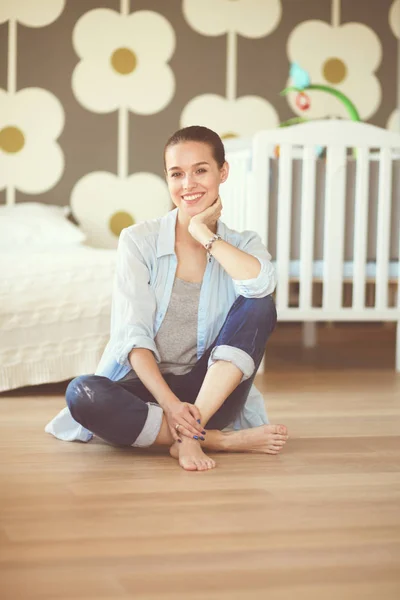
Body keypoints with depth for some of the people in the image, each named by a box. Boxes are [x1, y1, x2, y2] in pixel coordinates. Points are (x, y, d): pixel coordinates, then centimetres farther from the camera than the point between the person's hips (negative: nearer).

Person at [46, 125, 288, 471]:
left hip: (212, 391, 1)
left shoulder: (242, 245, 4)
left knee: (259, 306, -22)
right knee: (82, 394, -33)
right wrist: (169, 403, -25)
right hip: (146, 386, -1)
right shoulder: (139, 240, 0)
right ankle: (226, 440, -27)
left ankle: (189, 436, -30)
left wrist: (203, 232, -12)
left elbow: (261, 283, -23)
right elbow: (133, 334, -10)